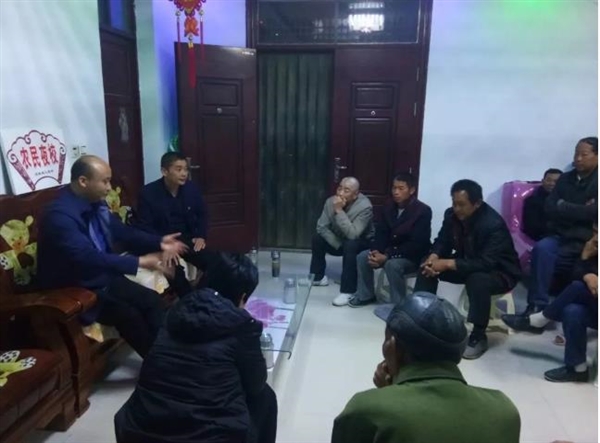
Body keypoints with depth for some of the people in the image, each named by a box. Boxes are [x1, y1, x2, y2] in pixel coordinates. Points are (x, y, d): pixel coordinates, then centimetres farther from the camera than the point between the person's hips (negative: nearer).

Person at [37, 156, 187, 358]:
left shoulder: (96, 204, 1)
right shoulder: (60, 215, -27)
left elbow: (121, 231, 13)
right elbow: (89, 258, -35)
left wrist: (158, 242, 2)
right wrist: (139, 262, -34)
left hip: (102, 276, 8)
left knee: (152, 299, -8)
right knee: (128, 314, -22)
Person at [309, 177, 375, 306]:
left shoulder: (365, 206, -31)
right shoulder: (331, 201, -15)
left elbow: (352, 234, -39)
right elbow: (321, 227, -11)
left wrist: (339, 211, -42)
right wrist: (338, 245, -20)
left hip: (362, 243, -6)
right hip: (339, 240, 6)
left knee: (350, 245, -36)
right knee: (317, 238, -13)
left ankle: (347, 291, -29)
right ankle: (318, 277, 5)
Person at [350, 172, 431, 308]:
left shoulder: (423, 211, -20)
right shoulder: (389, 208, 1)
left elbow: (417, 244, -25)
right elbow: (381, 233, 2)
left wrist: (387, 256, -31)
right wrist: (376, 251, -21)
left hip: (414, 256, -7)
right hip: (391, 250, 7)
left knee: (392, 264, -35)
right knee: (363, 257, -9)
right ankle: (365, 295, 7)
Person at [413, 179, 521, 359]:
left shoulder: (493, 224, -31)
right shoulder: (452, 215, -10)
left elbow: (486, 263, -37)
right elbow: (443, 241, -1)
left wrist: (448, 264, -37)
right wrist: (434, 257, -24)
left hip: (500, 272, -7)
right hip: (467, 264, 7)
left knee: (478, 280, -39)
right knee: (428, 267, -9)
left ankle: (479, 337, -20)